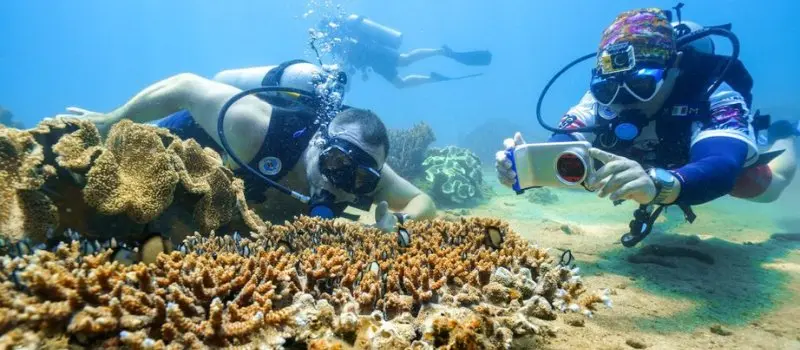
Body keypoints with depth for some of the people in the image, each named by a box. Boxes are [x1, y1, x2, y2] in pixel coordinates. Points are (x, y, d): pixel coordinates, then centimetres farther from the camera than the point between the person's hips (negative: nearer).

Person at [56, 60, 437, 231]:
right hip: (197, 133, -3)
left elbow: (423, 201, -23)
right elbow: (185, 86, -31)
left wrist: (397, 223, -45)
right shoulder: (254, 127, -45)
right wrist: (109, 120, -18)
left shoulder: (364, 172, -34)